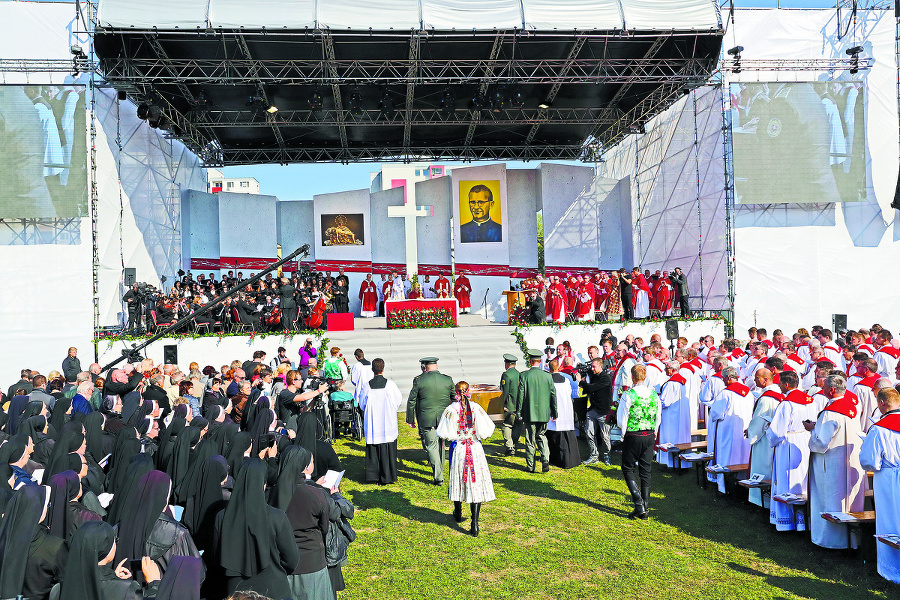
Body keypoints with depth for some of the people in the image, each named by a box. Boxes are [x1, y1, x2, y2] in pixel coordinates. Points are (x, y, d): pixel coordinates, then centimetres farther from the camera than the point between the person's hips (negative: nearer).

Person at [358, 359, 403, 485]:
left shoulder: (366, 386, -7)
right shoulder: (390, 384, -11)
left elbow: (362, 404, 5)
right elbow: (399, 401, 2)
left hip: (372, 423, 2)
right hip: (388, 423, -2)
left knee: (372, 450, 11)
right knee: (387, 450, 6)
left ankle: (372, 476, 15)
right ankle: (386, 478, 10)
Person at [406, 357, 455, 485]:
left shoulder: (419, 380, -9)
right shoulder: (448, 380, -2)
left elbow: (411, 401, -3)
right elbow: (455, 399, 7)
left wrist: (410, 419, 7)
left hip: (426, 420, -3)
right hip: (444, 418, 4)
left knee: (431, 445, 3)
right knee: (440, 444, 20)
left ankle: (438, 477, -2)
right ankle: (439, 470, 35)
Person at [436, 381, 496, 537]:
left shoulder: (450, 410, -9)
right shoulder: (476, 408, -8)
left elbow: (445, 434, -7)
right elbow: (485, 431, -7)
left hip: (458, 449, 1)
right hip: (475, 449, -1)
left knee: (458, 481, 19)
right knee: (476, 484, 1)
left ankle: (458, 514, 39)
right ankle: (474, 524, -6)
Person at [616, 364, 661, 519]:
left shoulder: (628, 395, -14)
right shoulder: (654, 394, 2)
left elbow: (621, 419, -10)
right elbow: (658, 417, 10)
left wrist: (623, 432, 8)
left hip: (632, 436, -5)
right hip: (650, 436, 5)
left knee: (628, 470, 8)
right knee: (645, 472, 11)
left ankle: (639, 505, -4)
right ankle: (646, 509, 14)